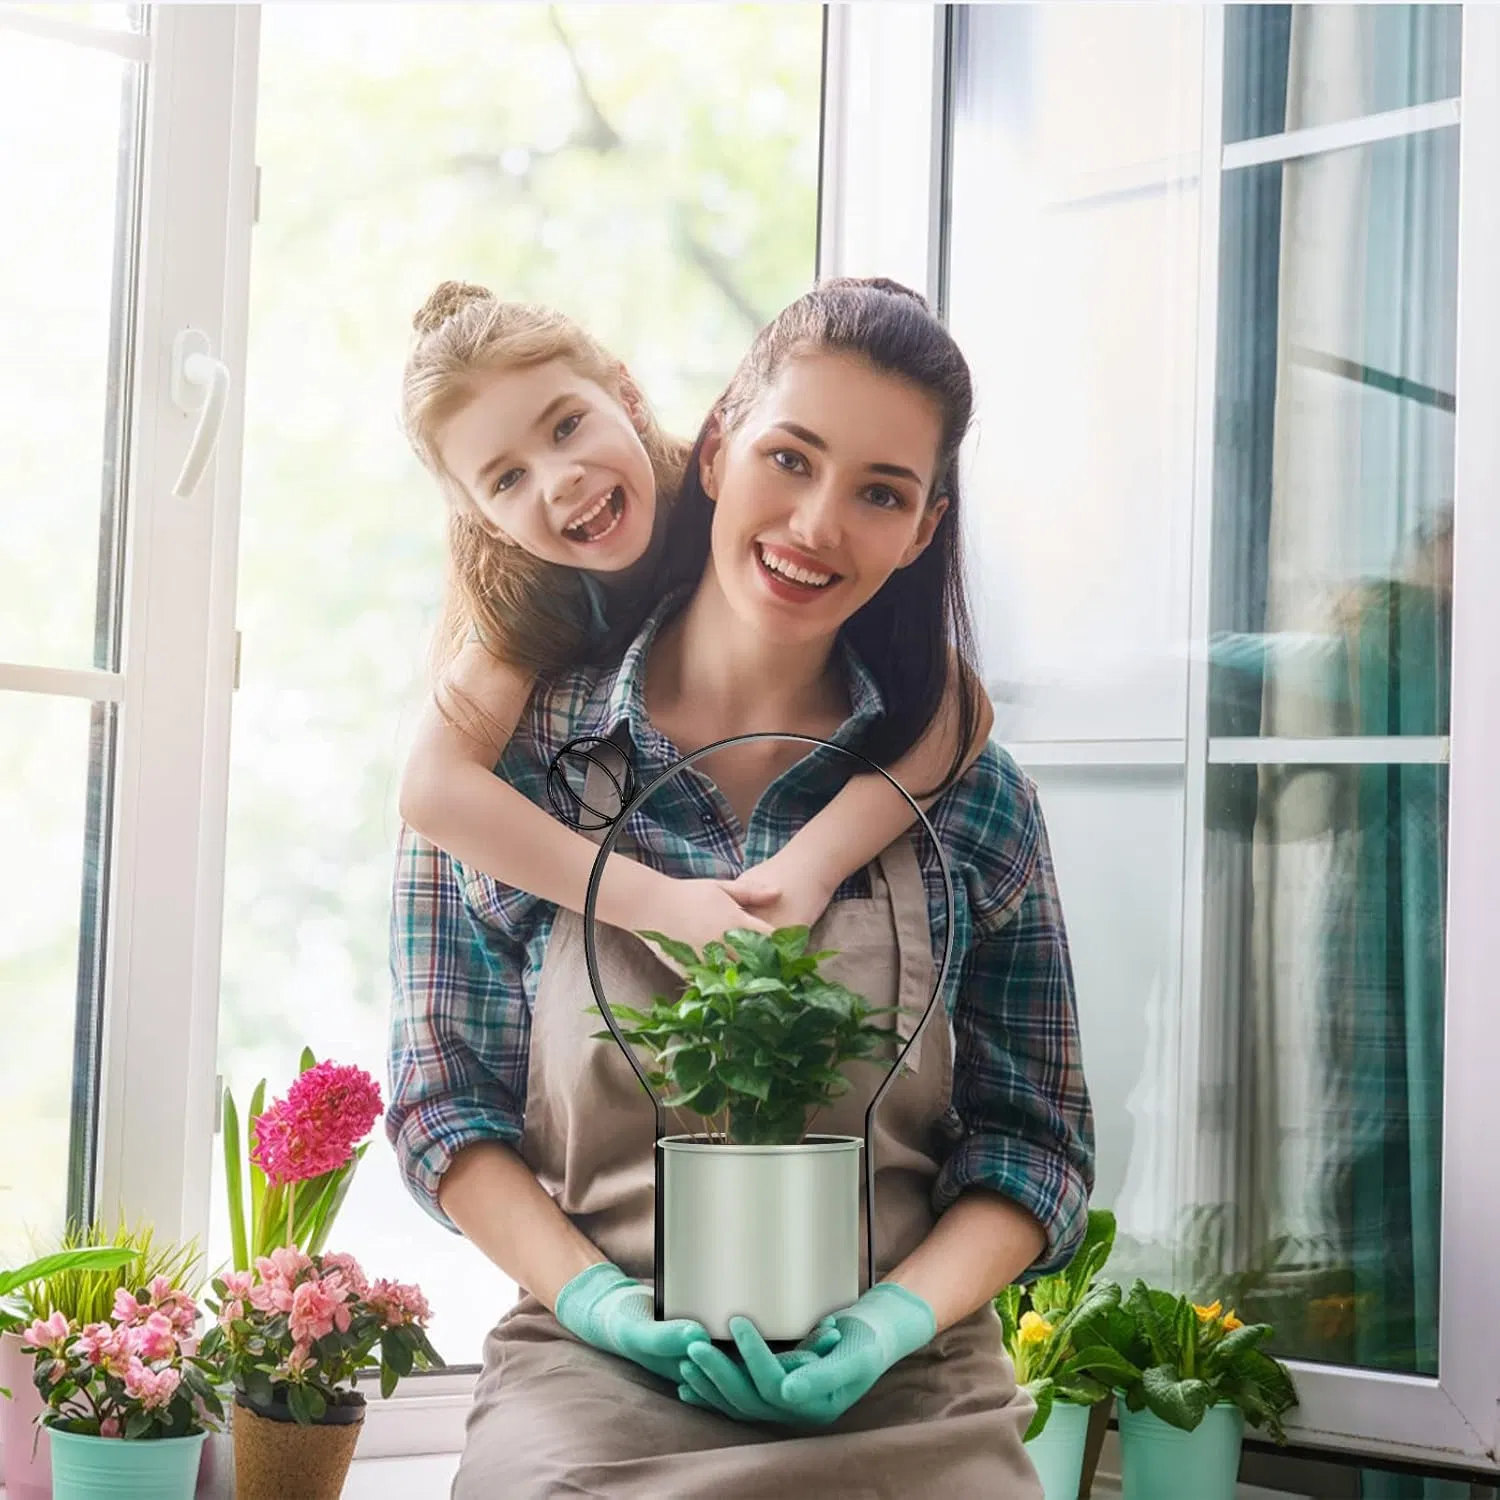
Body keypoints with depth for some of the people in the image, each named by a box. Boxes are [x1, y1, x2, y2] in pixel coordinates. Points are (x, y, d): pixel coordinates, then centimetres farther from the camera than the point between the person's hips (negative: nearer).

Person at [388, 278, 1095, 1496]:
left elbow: (1034, 1140, 8)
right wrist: (597, 1297, -9)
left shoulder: (972, 799, 6)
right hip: (593, 1397, -1)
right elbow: (444, 1099, 6)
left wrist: (893, 1319, -9)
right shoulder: (513, 755, 3)